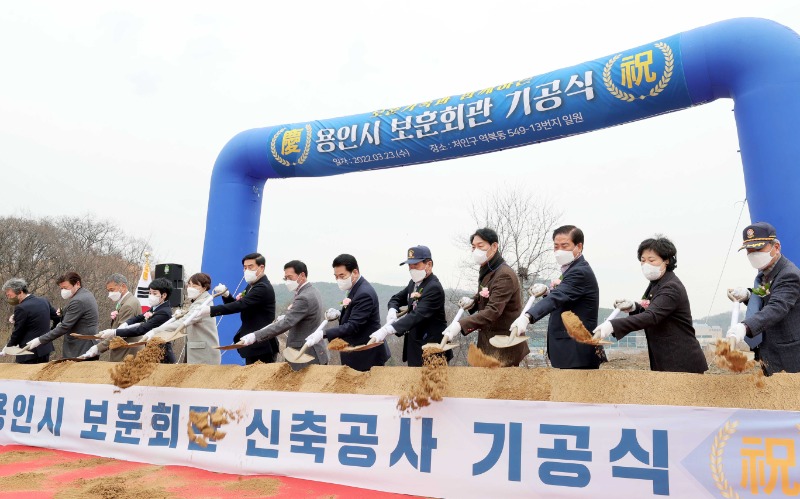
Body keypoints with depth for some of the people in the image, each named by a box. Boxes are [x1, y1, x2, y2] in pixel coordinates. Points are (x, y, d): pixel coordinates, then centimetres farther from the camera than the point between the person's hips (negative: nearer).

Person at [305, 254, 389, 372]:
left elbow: (353, 326, -28)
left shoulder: (364, 294, -23)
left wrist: (323, 334, -34)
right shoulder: (354, 288, 6)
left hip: (367, 356, -9)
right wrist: (338, 314, -2)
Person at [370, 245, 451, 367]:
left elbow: (418, 315, -30)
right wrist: (392, 311, -9)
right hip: (414, 344, 8)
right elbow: (397, 298, 17)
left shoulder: (434, 288, -21)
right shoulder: (414, 283, 7)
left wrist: (387, 330, -38)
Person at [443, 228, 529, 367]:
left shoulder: (505, 275, -21)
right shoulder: (486, 270, 7)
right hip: (488, 339, 8)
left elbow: (493, 310, -30)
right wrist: (472, 301, -1)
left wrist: (460, 325, -41)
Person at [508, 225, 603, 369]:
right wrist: (547, 291, 2)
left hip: (577, 353, -11)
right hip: (573, 352, 11)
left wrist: (527, 317, -49)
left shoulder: (580, 272, -17)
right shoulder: (573, 270, 15)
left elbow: (558, 297, -34)